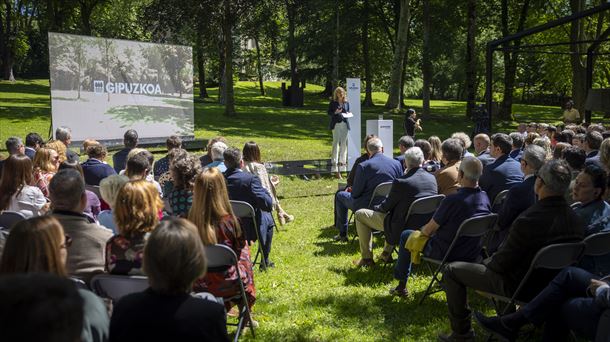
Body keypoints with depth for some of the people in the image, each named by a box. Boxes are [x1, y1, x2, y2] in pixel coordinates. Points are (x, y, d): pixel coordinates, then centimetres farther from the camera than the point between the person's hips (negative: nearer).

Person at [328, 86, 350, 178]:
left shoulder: (346, 103, 12)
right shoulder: (333, 103, 1)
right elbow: (329, 113, 1)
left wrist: (348, 114, -4)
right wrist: (335, 112, -17)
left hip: (345, 124, 4)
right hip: (336, 124, -4)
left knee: (344, 144, 6)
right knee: (336, 143, -6)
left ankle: (342, 162, 16)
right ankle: (334, 163, -3)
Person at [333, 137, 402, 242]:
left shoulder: (363, 166, -19)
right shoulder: (397, 164, -6)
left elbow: (355, 194, -13)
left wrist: (352, 191, 10)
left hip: (366, 207, -5)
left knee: (340, 195, 20)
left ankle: (342, 234, 27)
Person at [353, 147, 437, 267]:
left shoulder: (401, 182, -26)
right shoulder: (432, 178, -6)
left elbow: (387, 206, -12)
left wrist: (376, 208, 11)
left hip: (402, 227, -7)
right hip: (423, 224, 7)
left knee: (359, 214, 8)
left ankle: (367, 258, 14)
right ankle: (387, 253, 40)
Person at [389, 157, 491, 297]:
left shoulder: (452, 200, -27)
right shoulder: (485, 198, -7)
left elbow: (428, 231, -16)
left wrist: (422, 229, 8)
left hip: (447, 254, -6)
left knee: (406, 235, 15)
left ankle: (401, 286, 24)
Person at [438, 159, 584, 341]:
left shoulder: (529, 220, -30)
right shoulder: (575, 219, -8)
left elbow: (502, 263, -20)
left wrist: (485, 263, 3)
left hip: (520, 288, -7)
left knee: (451, 270, 2)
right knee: (491, 262, 34)